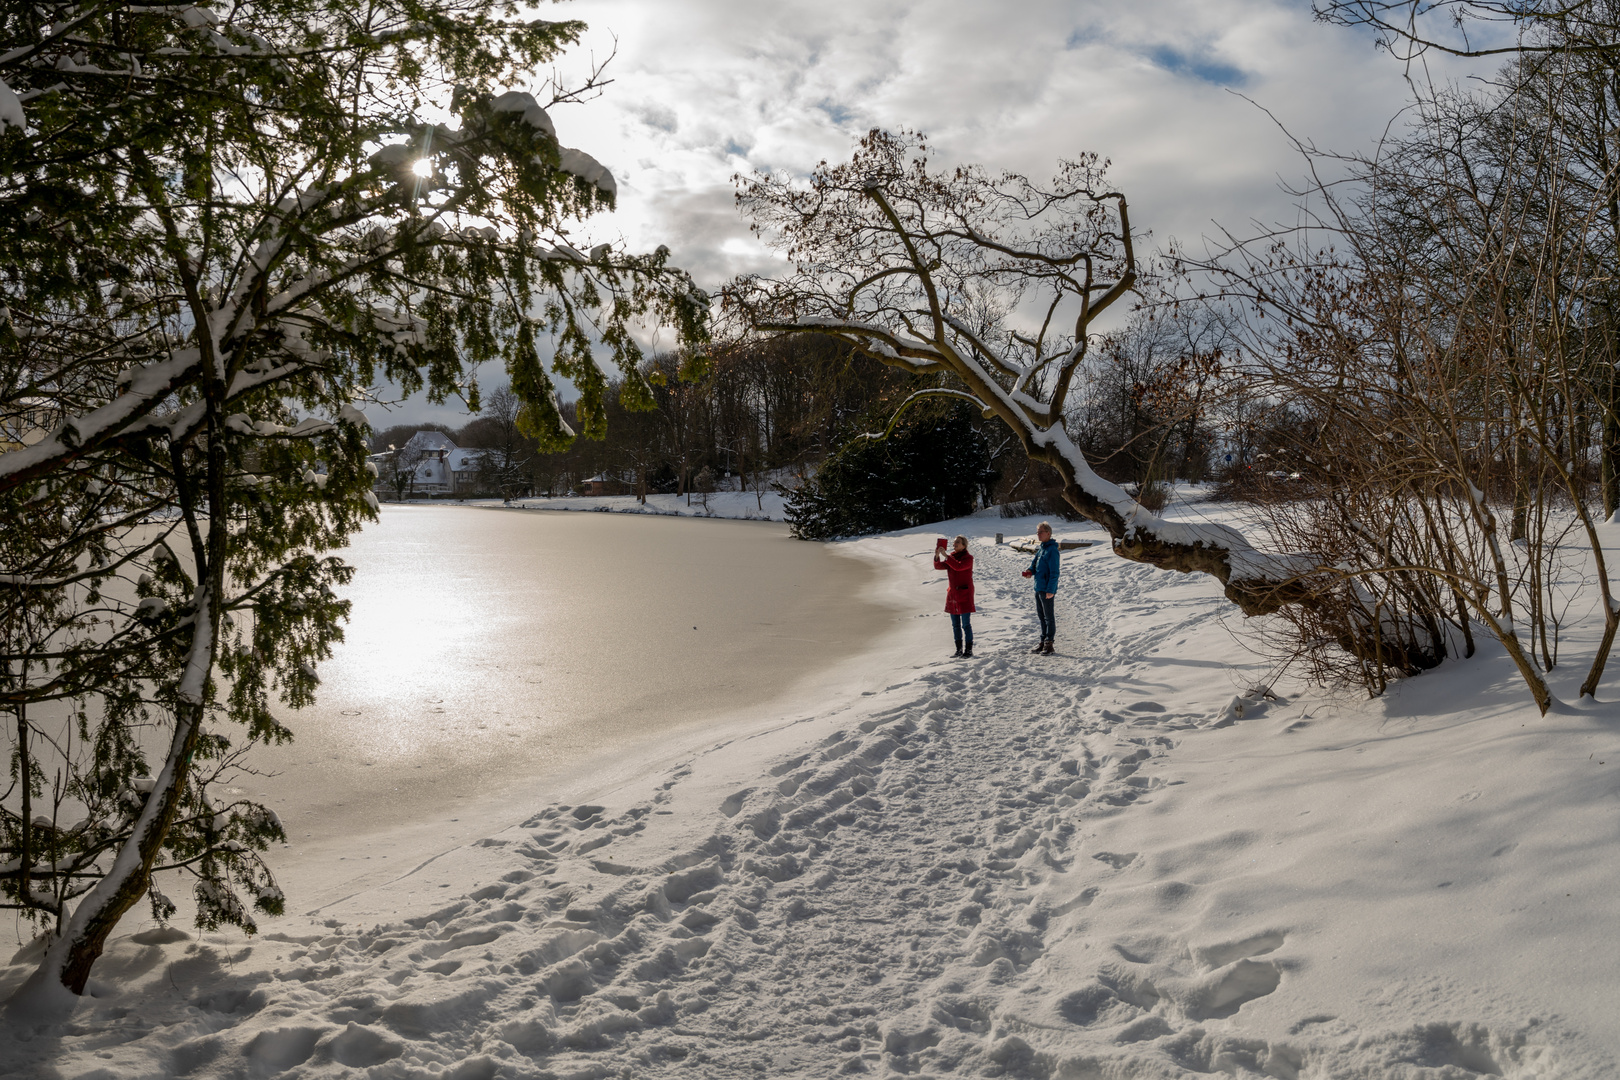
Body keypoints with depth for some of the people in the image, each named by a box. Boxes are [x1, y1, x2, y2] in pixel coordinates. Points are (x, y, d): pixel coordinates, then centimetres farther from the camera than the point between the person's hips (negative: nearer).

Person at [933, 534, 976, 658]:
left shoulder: (968, 558, -8)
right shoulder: (951, 557, 12)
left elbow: (958, 566, -27)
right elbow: (938, 566, 1)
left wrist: (945, 555, -28)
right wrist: (937, 555, -17)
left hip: (964, 594, -7)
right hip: (952, 594, 7)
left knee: (966, 624, -6)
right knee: (955, 624, 10)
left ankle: (969, 650, 0)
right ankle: (959, 649, 17)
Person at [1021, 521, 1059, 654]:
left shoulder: (1052, 550, -14)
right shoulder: (1041, 549, 13)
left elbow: (1054, 572, -17)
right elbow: (1035, 563, 23)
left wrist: (1050, 590, -20)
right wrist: (1030, 571, 0)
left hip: (1047, 589, -9)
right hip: (1038, 588, 9)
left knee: (1049, 617, -1)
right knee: (1041, 616, 15)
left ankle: (1049, 644, 4)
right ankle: (1043, 642, 23)